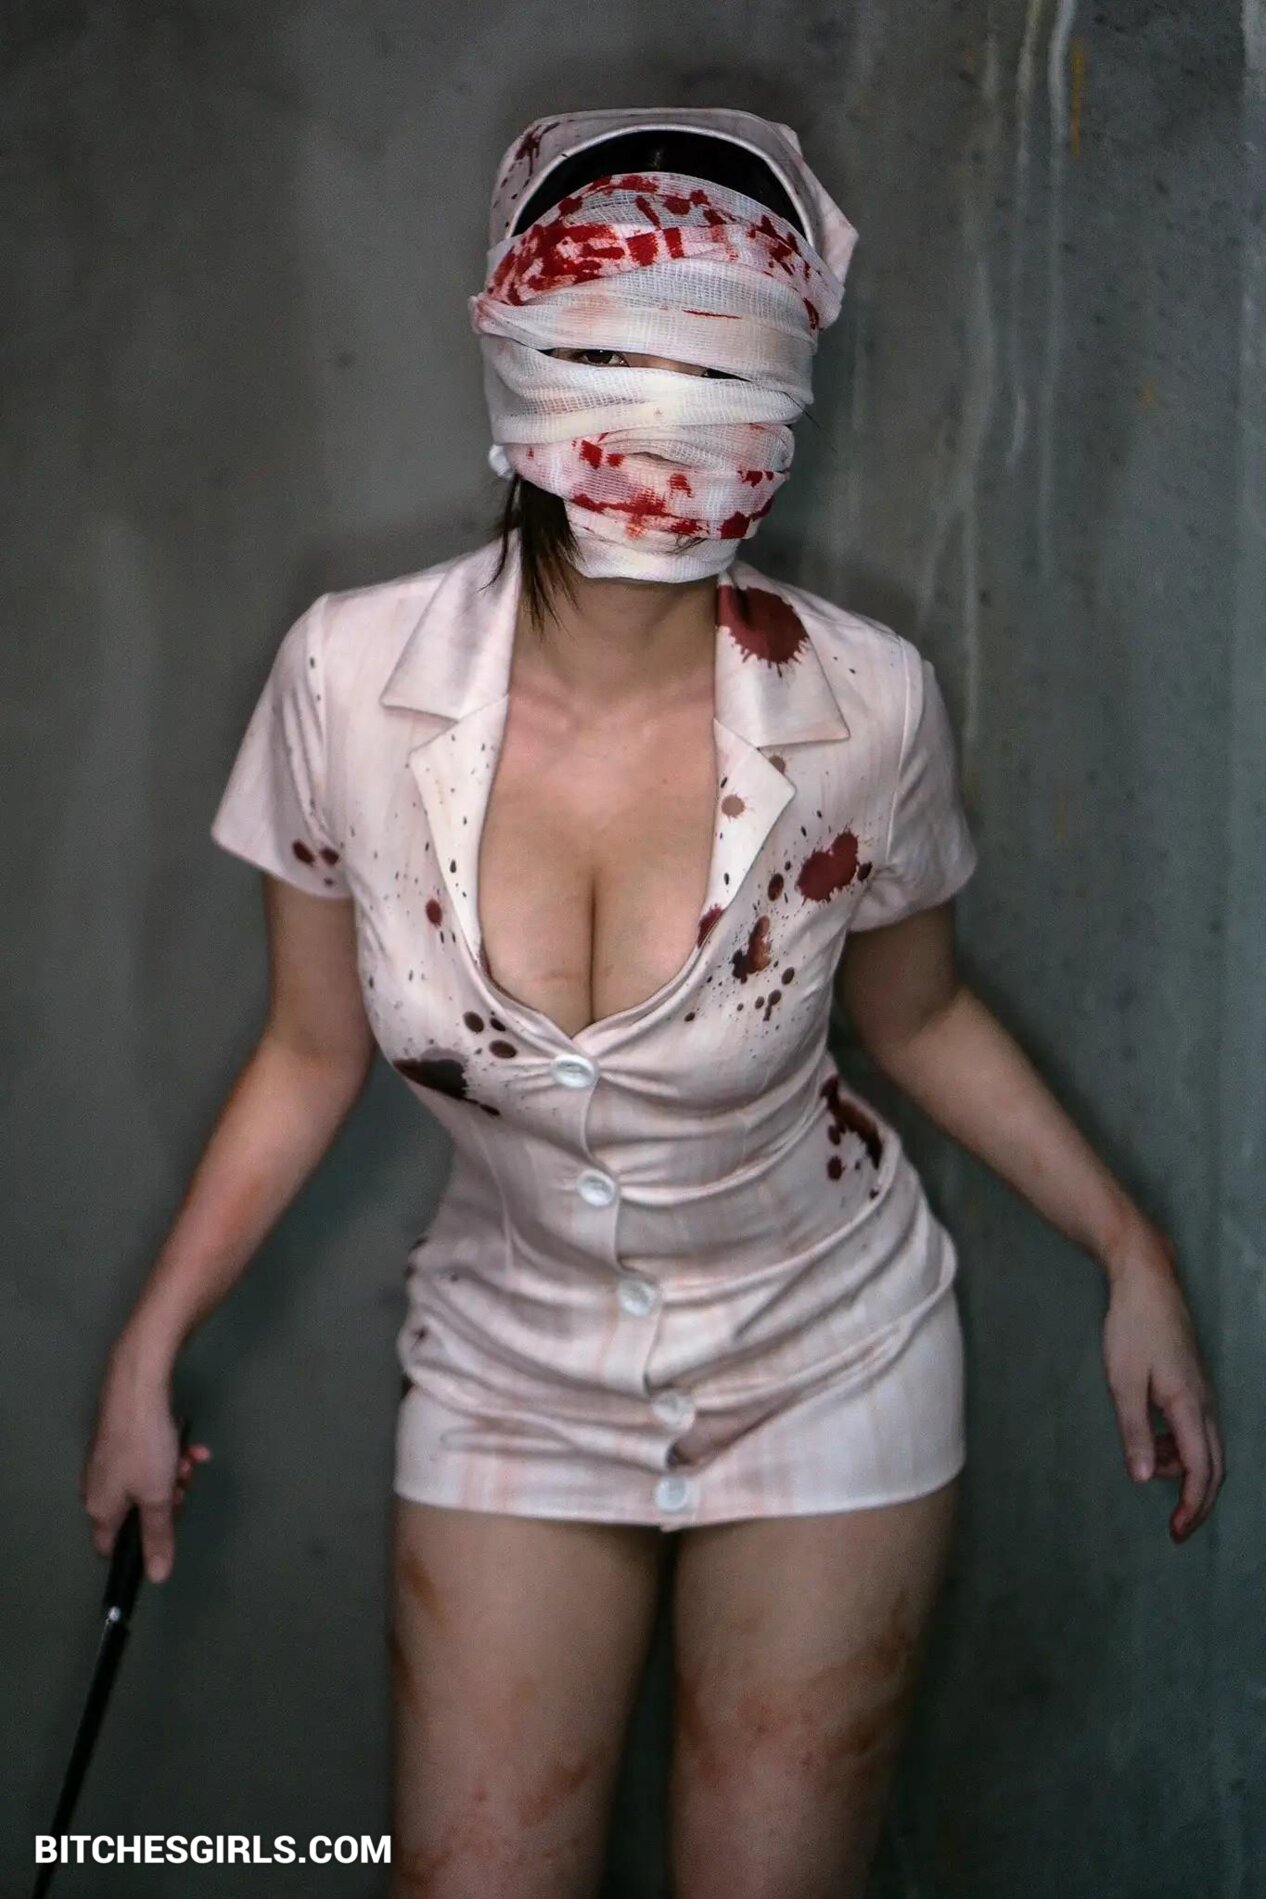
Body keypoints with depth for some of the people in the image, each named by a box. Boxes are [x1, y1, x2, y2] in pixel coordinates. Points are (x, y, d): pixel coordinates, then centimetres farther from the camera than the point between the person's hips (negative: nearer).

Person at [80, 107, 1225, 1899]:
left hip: (829, 1367, -1)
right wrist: (148, 1353, 2)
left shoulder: (864, 707, -19)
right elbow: (313, 1052, -2)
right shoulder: (355, 675, -17)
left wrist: (1133, 1251, -2)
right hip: (515, 1380, 1)